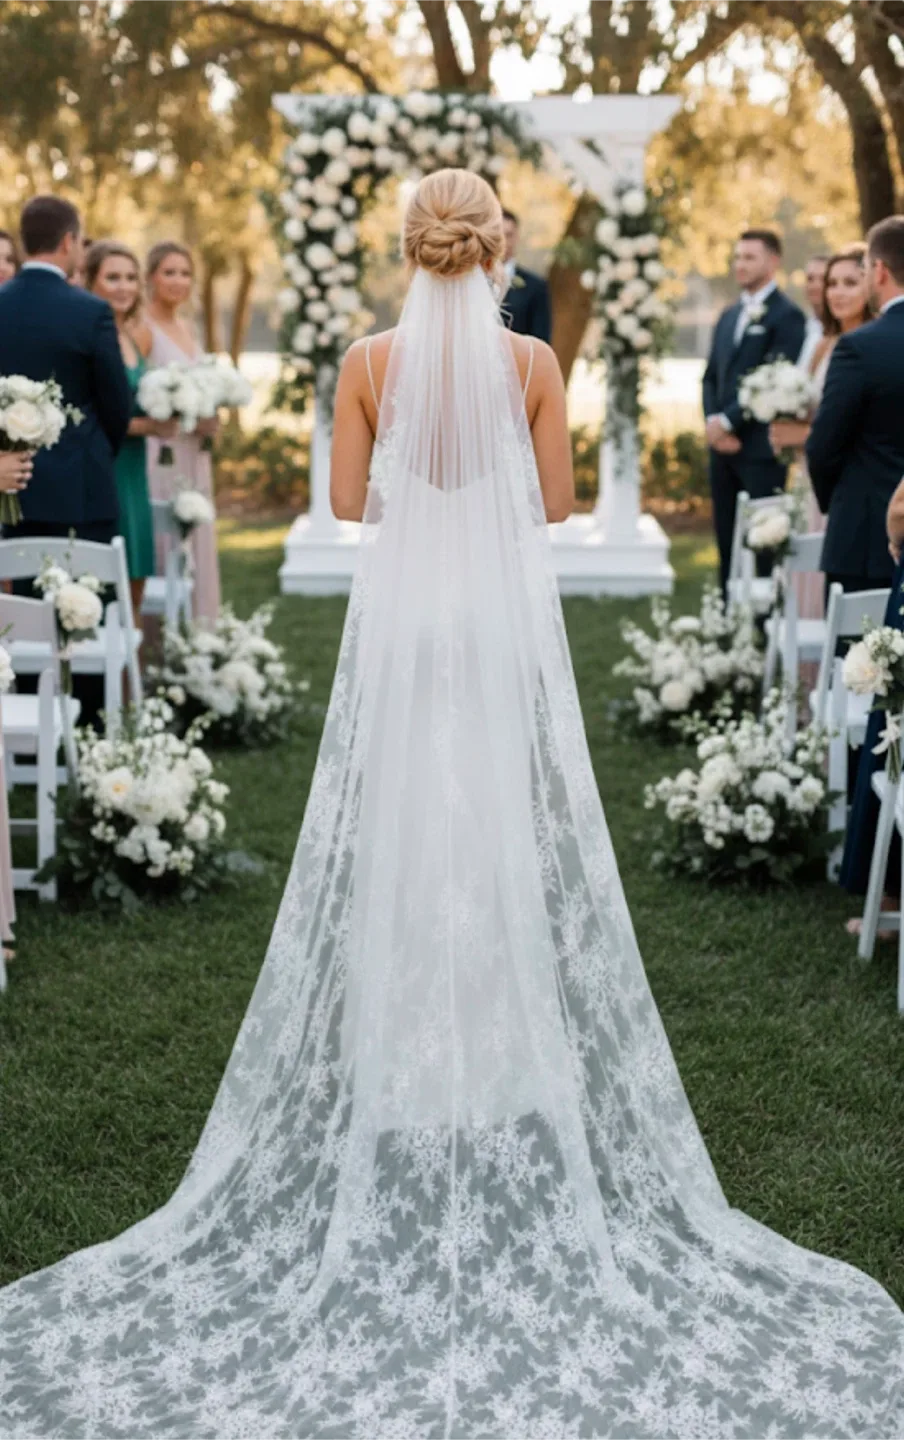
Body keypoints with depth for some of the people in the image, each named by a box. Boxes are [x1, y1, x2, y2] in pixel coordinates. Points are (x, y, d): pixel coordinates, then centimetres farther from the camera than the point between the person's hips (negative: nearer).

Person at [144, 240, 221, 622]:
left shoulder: (187, 327, 14)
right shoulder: (142, 329, -10)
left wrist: (207, 419, 6)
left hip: (194, 454, 8)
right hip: (159, 453, -8)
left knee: (196, 545, 9)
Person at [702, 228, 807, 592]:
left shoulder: (787, 315, -6)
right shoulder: (728, 316, 19)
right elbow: (711, 376, 16)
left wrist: (728, 421, -14)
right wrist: (713, 422, -2)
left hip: (761, 448, -7)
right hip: (723, 446, 7)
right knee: (727, 541, 9)